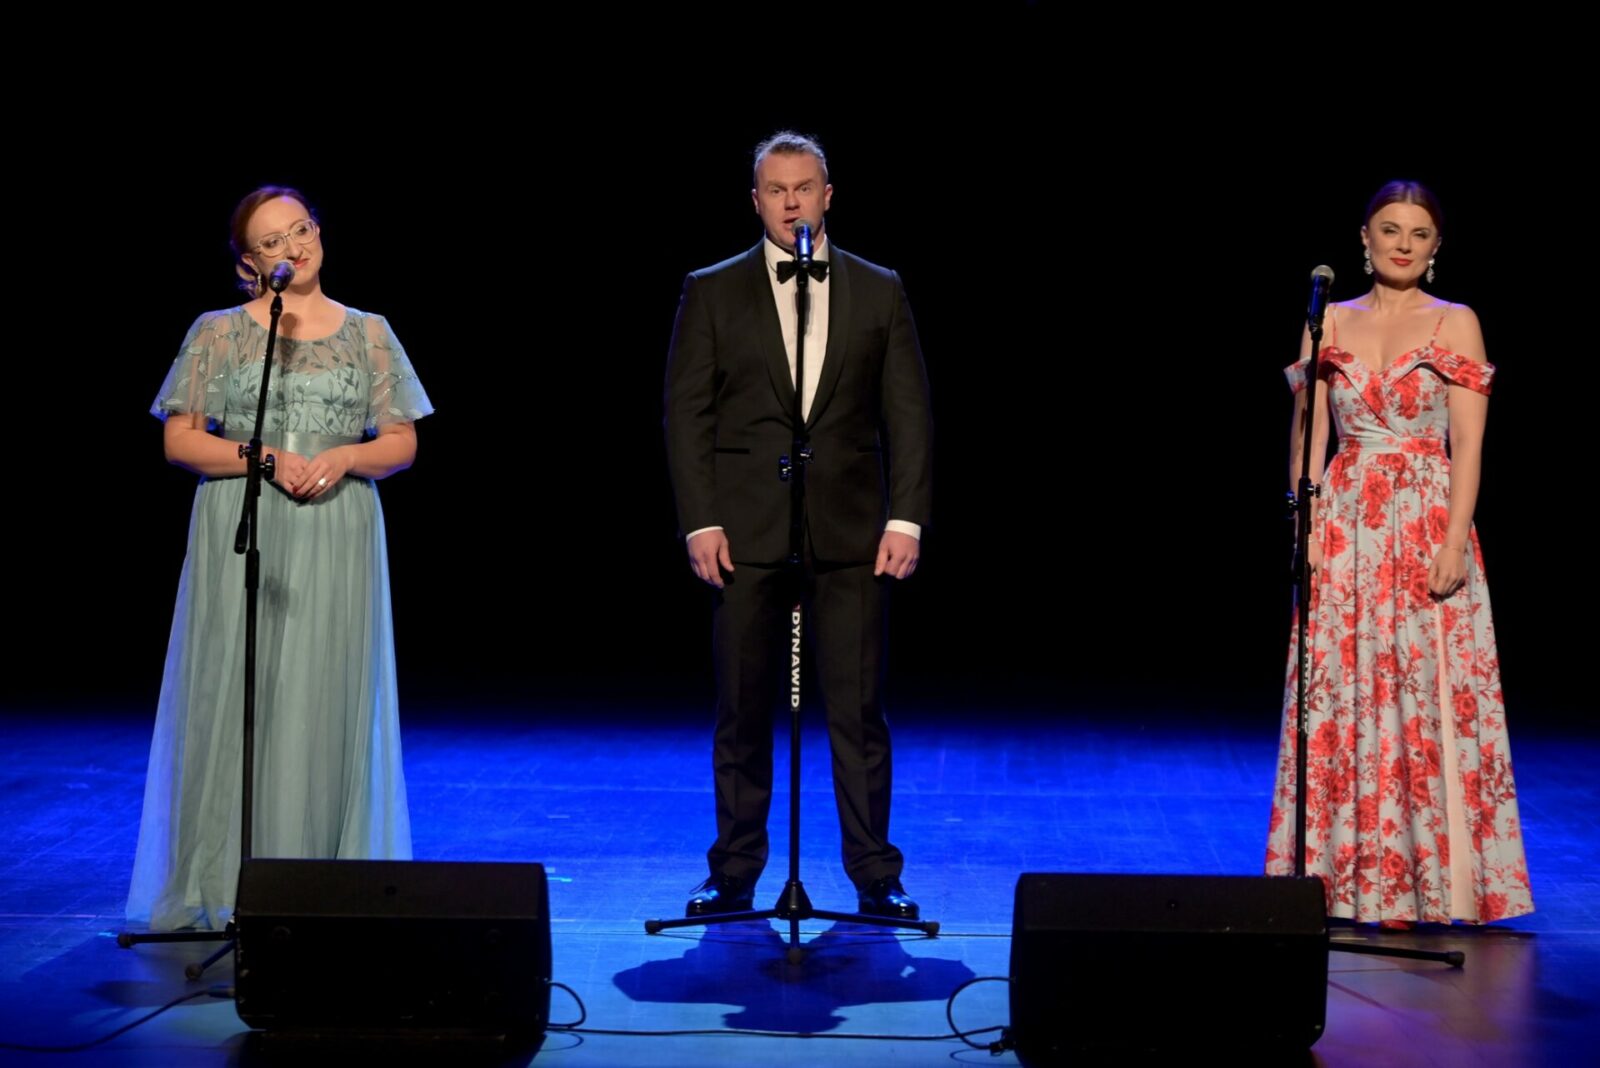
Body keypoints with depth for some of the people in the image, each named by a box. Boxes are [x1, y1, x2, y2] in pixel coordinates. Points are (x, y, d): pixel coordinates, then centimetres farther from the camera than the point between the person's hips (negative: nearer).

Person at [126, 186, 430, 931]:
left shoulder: (368, 334, 10)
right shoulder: (218, 334, 5)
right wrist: (265, 458, -13)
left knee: (325, 701, 0)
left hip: (336, 538, 1)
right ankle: (222, 889, 2)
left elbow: (402, 444, 8)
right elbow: (179, 440, 1)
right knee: (232, 696, -4)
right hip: (239, 535, -1)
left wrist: (344, 456, -11)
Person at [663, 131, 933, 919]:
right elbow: (687, 415, 2)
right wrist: (699, 522, -6)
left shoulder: (879, 291, 8)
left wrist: (907, 518, -4)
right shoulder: (711, 292, 5)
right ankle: (734, 877, 16)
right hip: (746, 533, 0)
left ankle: (874, 879, 11)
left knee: (859, 713, 2)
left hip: (852, 533, 0)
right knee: (743, 713, 6)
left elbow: (908, 413, 5)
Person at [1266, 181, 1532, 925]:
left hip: (1426, 521, -2)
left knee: (1426, 693, -4)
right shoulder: (1329, 324, 9)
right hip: (1345, 524, 3)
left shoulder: (1455, 324, 1)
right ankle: (1347, 879, 13)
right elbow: (1307, 436, 7)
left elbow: (1467, 444, -4)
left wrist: (1455, 542, -13)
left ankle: (1428, 883, 6)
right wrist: (1305, 528, -4)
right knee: (1340, 695, 3)